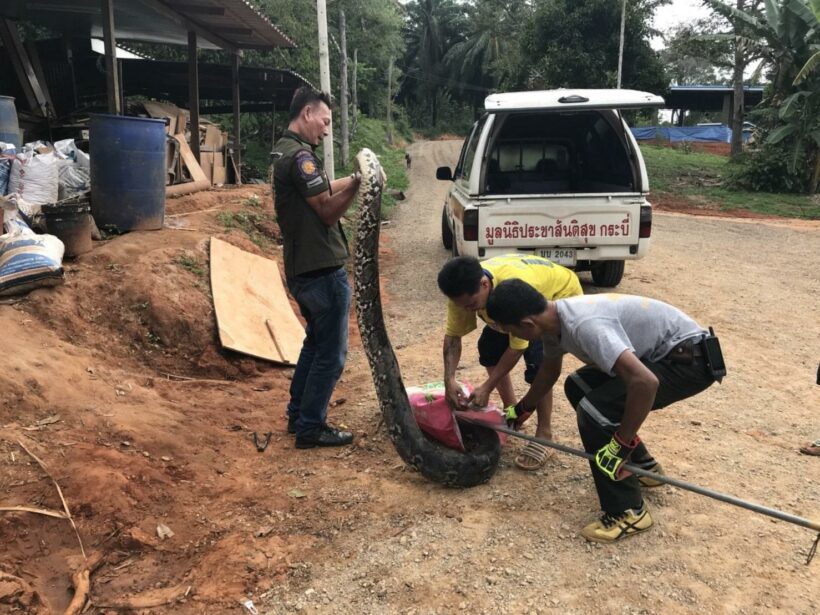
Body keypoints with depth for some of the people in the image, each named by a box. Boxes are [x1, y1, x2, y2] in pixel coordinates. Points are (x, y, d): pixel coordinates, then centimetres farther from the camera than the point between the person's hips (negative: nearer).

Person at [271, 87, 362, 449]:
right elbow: (328, 211, -17)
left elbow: (322, 192, 17)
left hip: (301, 269, 10)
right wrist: (357, 184, -12)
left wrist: (354, 178, 7)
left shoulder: (283, 150, 14)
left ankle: (297, 415, 30)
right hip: (322, 270, -10)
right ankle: (311, 428, 9)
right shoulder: (300, 155, -18)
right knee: (331, 353, 0)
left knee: (315, 342, 23)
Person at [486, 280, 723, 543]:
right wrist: (523, 408, 35)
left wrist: (621, 445, -27)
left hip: (687, 359, -10)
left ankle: (628, 513, -5)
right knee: (578, 388, 15)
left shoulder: (584, 325, -32)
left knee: (594, 410, -19)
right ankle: (642, 466, 26)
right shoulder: (553, 320, -1)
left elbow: (645, 382, -38)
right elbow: (549, 369, 21)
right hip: (659, 352, 10)